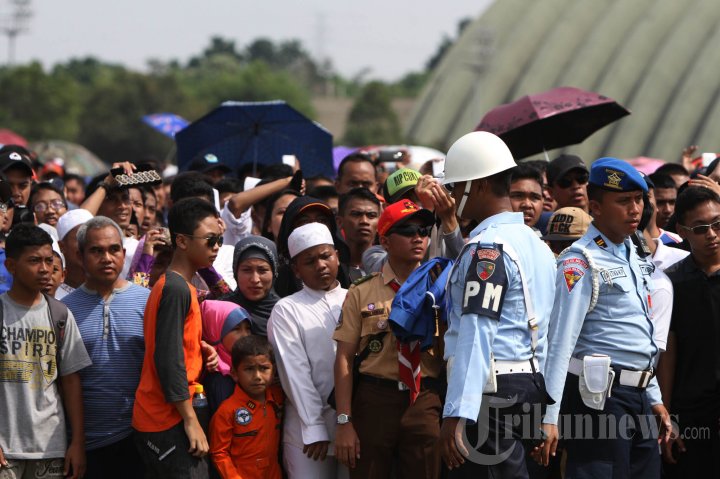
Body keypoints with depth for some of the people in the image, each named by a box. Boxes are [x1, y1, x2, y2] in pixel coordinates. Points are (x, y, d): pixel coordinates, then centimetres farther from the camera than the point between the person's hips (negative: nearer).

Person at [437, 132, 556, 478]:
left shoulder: (487, 246, -11)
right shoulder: (536, 244, 18)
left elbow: (476, 333, -20)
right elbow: (547, 330, 20)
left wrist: (456, 414, -25)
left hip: (492, 392, -10)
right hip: (532, 385, 10)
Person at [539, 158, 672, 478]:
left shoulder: (636, 257, 16)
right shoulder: (582, 262, -11)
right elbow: (561, 342, -18)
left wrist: (654, 398, 22)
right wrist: (549, 416, -24)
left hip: (638, 396, 8)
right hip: (599, 394, -8)